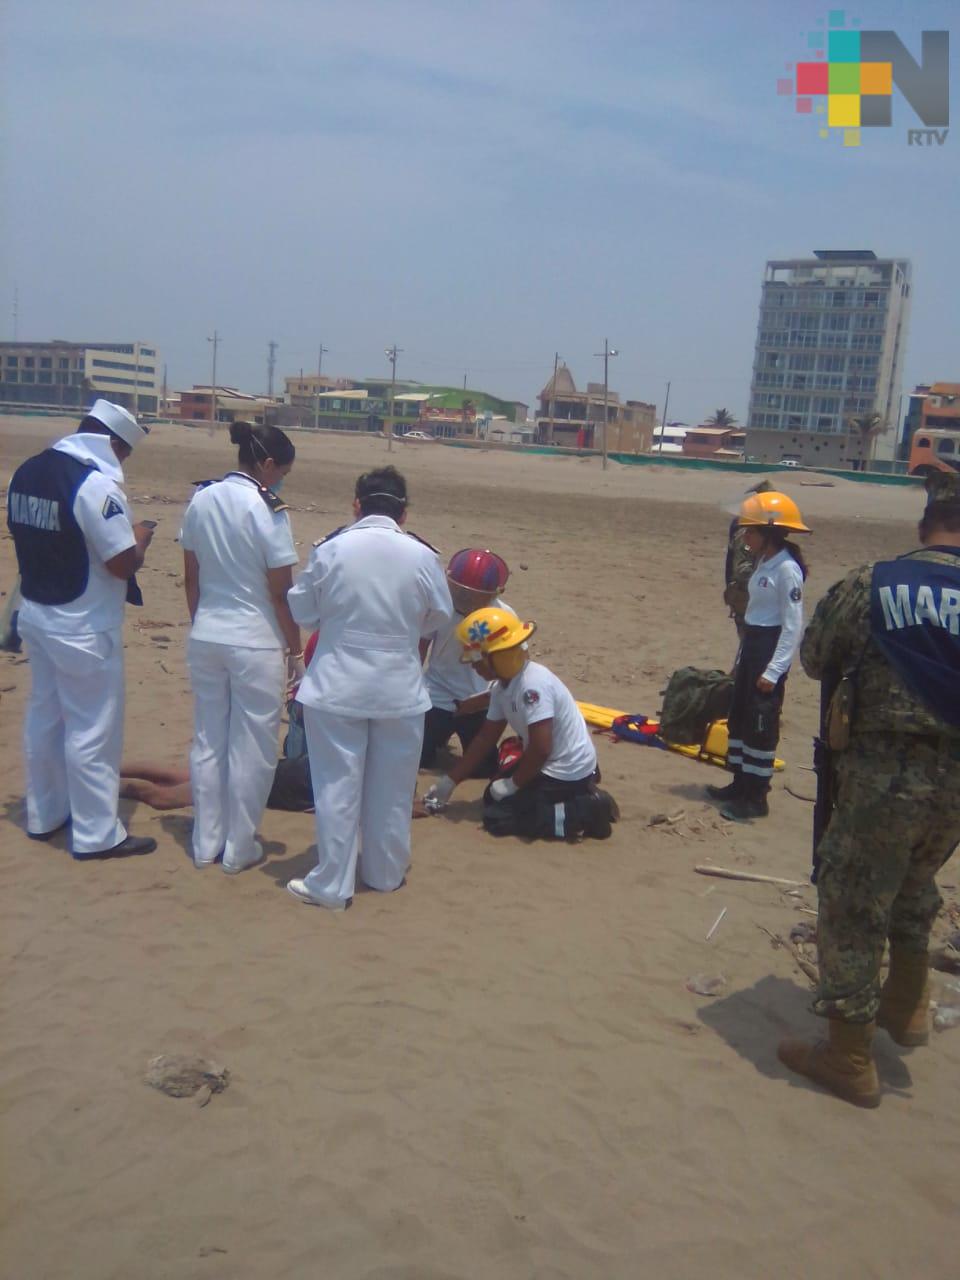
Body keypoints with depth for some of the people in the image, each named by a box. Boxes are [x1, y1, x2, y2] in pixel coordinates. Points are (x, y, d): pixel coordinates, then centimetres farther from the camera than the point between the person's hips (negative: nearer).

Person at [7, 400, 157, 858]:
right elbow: (123, 564, -21)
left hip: (35, 614, 9)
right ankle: (96, 834, 13)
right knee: (92, 730, 2)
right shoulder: (96, 483, -22)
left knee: (44, 716, 20)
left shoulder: (26, 471, 5)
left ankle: (43, 814, 34)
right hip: (82, 627, -8)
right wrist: (139, 538, -2)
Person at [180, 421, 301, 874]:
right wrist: (296, 652, -4)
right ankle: (239, 849, 18)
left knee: (208, 740, 15)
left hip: (205, 637, 6)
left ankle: (206, 843, 26)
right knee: (251, 746, 7)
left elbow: (191, 577, 9)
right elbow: (282, 593, -13)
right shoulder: (267, 509, -16)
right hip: (256, 642, -6)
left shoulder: (201, 500, 2)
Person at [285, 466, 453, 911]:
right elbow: (439, 617, 6)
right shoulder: (423, 556, -8)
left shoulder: (330, 549, -10)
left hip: (336, 686, -1)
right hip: (400, 689, 2)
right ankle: (385, 872, 31)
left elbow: (302, 612, 0)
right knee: (390, 787, 16)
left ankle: (331, 885, 15)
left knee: (337, 786, 8)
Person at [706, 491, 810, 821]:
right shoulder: (763, 563, 11)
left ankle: (756, 797, 4)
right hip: (752, 645, 10)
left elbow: (793, 626, -20)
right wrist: (741, 658, 20)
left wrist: (774, 670, -23)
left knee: (761, 723, -4)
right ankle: (741, 783, 28)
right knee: (738, 716, 16)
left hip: (771, 649, -10)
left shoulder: (787, 569, -18)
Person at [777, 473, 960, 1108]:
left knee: (853, 909, 8)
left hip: (884, 771, -4)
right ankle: (907, 1007, 45)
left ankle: (850, 1059, 17)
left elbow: (814, 660, 2)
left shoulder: (871, 585, -8)